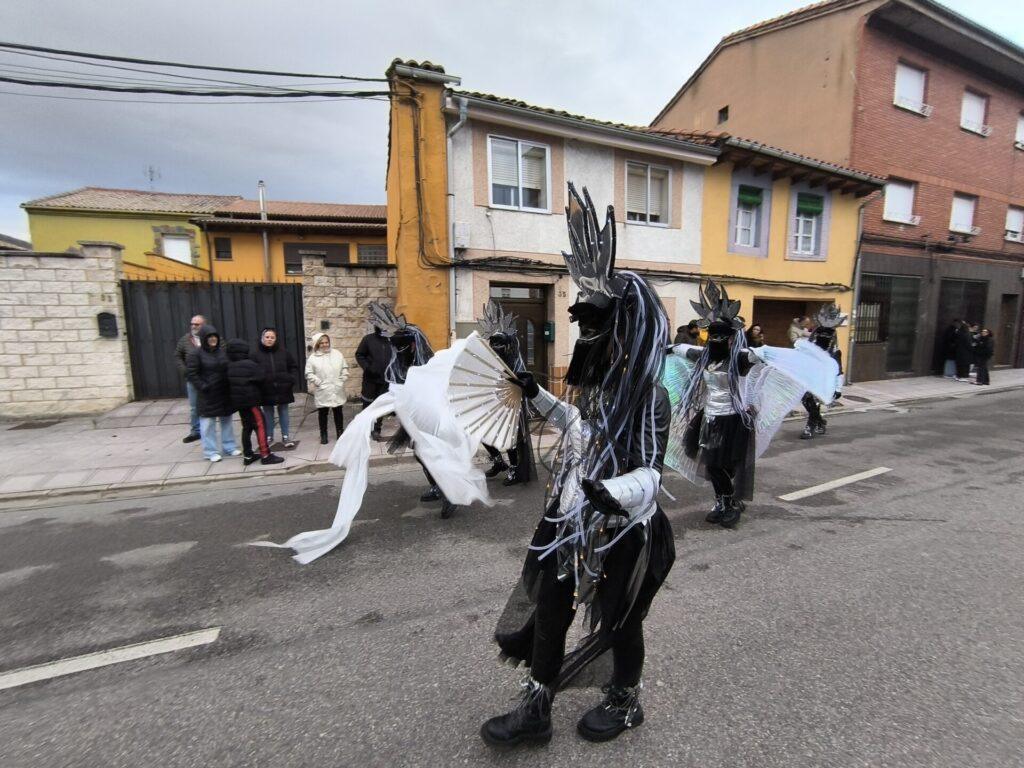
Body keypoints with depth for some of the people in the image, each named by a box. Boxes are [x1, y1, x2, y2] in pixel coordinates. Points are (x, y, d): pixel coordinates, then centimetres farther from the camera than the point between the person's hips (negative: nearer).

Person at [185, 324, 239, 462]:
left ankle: (229, 447, 25)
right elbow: (192, 374, -9)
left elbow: (229, 369, 12)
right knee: (208, 423, 1)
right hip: (207, 395, -5)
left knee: (226, 420, 14)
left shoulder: (222, 351, 6)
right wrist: (203, 387, -16)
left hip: (224, 393, 5)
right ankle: (211, 451, 11)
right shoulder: (195, 355, -7)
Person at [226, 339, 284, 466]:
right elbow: (262, 379, -8)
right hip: (250, 400, -7)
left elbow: (228, 383, 7)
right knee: (260, 425, -4)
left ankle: (247, 455, 21)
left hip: (237, 401, 8)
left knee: (246, 427, 15)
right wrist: (261, 391, 10)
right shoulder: (250, 365, -15)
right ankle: (265, 455, -5)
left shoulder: (229, 366, 4)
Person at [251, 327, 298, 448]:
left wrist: (291, 378, -2)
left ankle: (285, 436, 17)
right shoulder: (256, 354, -6)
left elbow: (294, 366, 10)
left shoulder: (283, 352, 0)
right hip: (266, 390, -1)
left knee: (283, 412, 9)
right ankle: (269, 436, 25)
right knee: (268, 414, 12)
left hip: (282, 389, 1)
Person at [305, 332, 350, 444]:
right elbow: (309, 373, -4)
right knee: (322, 413, 7)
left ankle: (340, 432, 24)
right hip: (322, 392, -2)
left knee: (338, 412, 12)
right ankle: (323, 435, 18)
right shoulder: (312, 358, -3)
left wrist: (342, 380, -3)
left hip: (337, 390, 2)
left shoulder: (337, 354, 4)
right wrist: (318, 383, -12)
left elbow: (345, 368, 7)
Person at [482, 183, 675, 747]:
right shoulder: (593, 380, 1)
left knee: (618, 620, 18)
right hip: (568, 521, 7)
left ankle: (625, 703, 48)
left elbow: (649, 473, -23)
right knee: (548, 613, 16)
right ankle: (535, 711, 39)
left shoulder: (648, 394, -21)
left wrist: (613, 492, -43)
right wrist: (537, 397, 18)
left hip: (621, 530, -7)